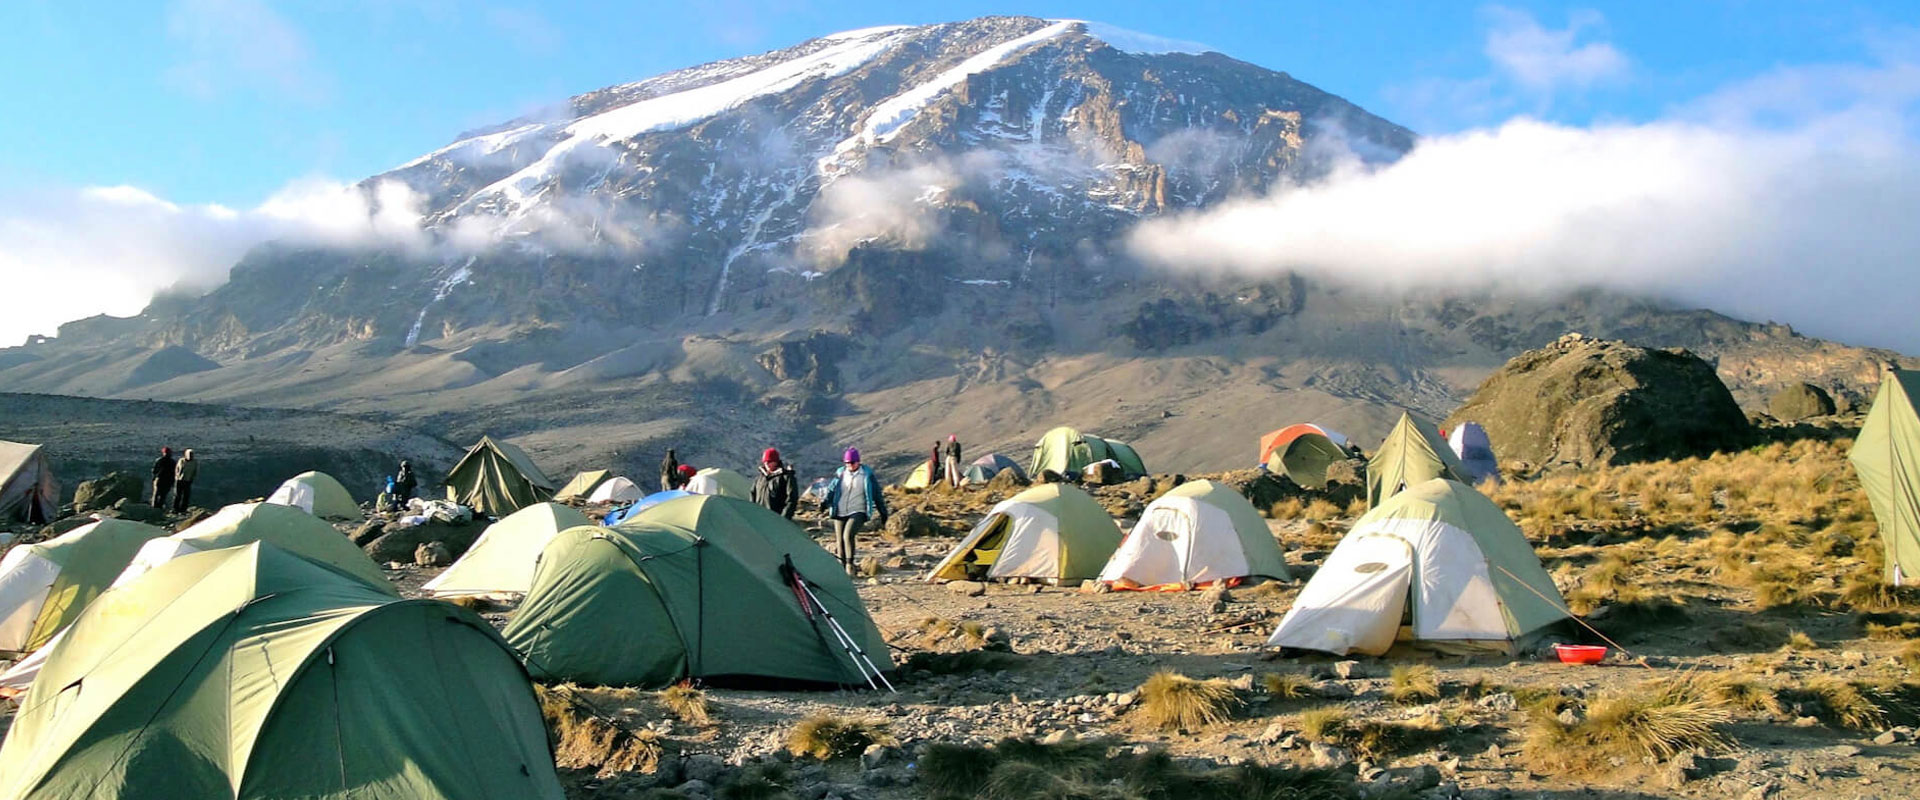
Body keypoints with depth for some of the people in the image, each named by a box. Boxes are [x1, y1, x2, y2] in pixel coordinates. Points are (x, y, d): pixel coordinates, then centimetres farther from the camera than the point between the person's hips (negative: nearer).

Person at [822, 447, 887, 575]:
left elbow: (877, 494, 8)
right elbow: (831, 489, 14)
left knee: (848, 535, -26)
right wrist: (825, 503, -4)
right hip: (840, 513, 4)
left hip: (858, 512, -4)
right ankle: (842, 568, 17)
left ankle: (850, 564, -14)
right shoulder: (840, 473, 9)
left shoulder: (867, 475, 1)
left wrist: (883, 512, 10)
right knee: (840, 541, 4)